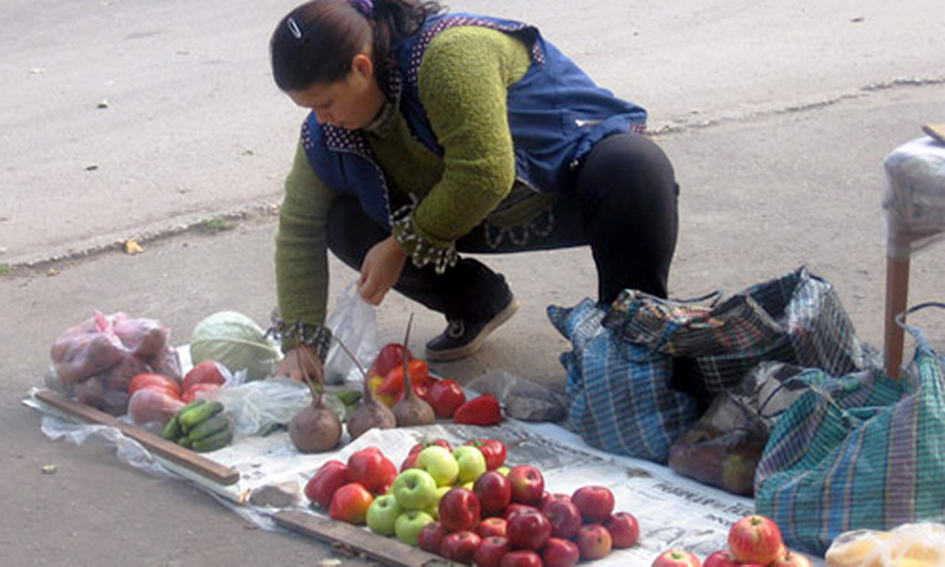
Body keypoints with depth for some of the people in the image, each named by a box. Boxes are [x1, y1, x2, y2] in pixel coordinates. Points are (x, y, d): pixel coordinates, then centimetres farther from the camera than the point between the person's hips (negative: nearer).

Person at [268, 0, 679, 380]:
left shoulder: (452, 54, -34)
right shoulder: (328, 131, -11)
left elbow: (484, 176, -35)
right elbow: (300, 227, -8)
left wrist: (401, 246, -25)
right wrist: (299, 344, -15)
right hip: (490, 219, 6)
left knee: (637, 168, -39)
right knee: (347, 223, -13)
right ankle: (478, 306, 9)